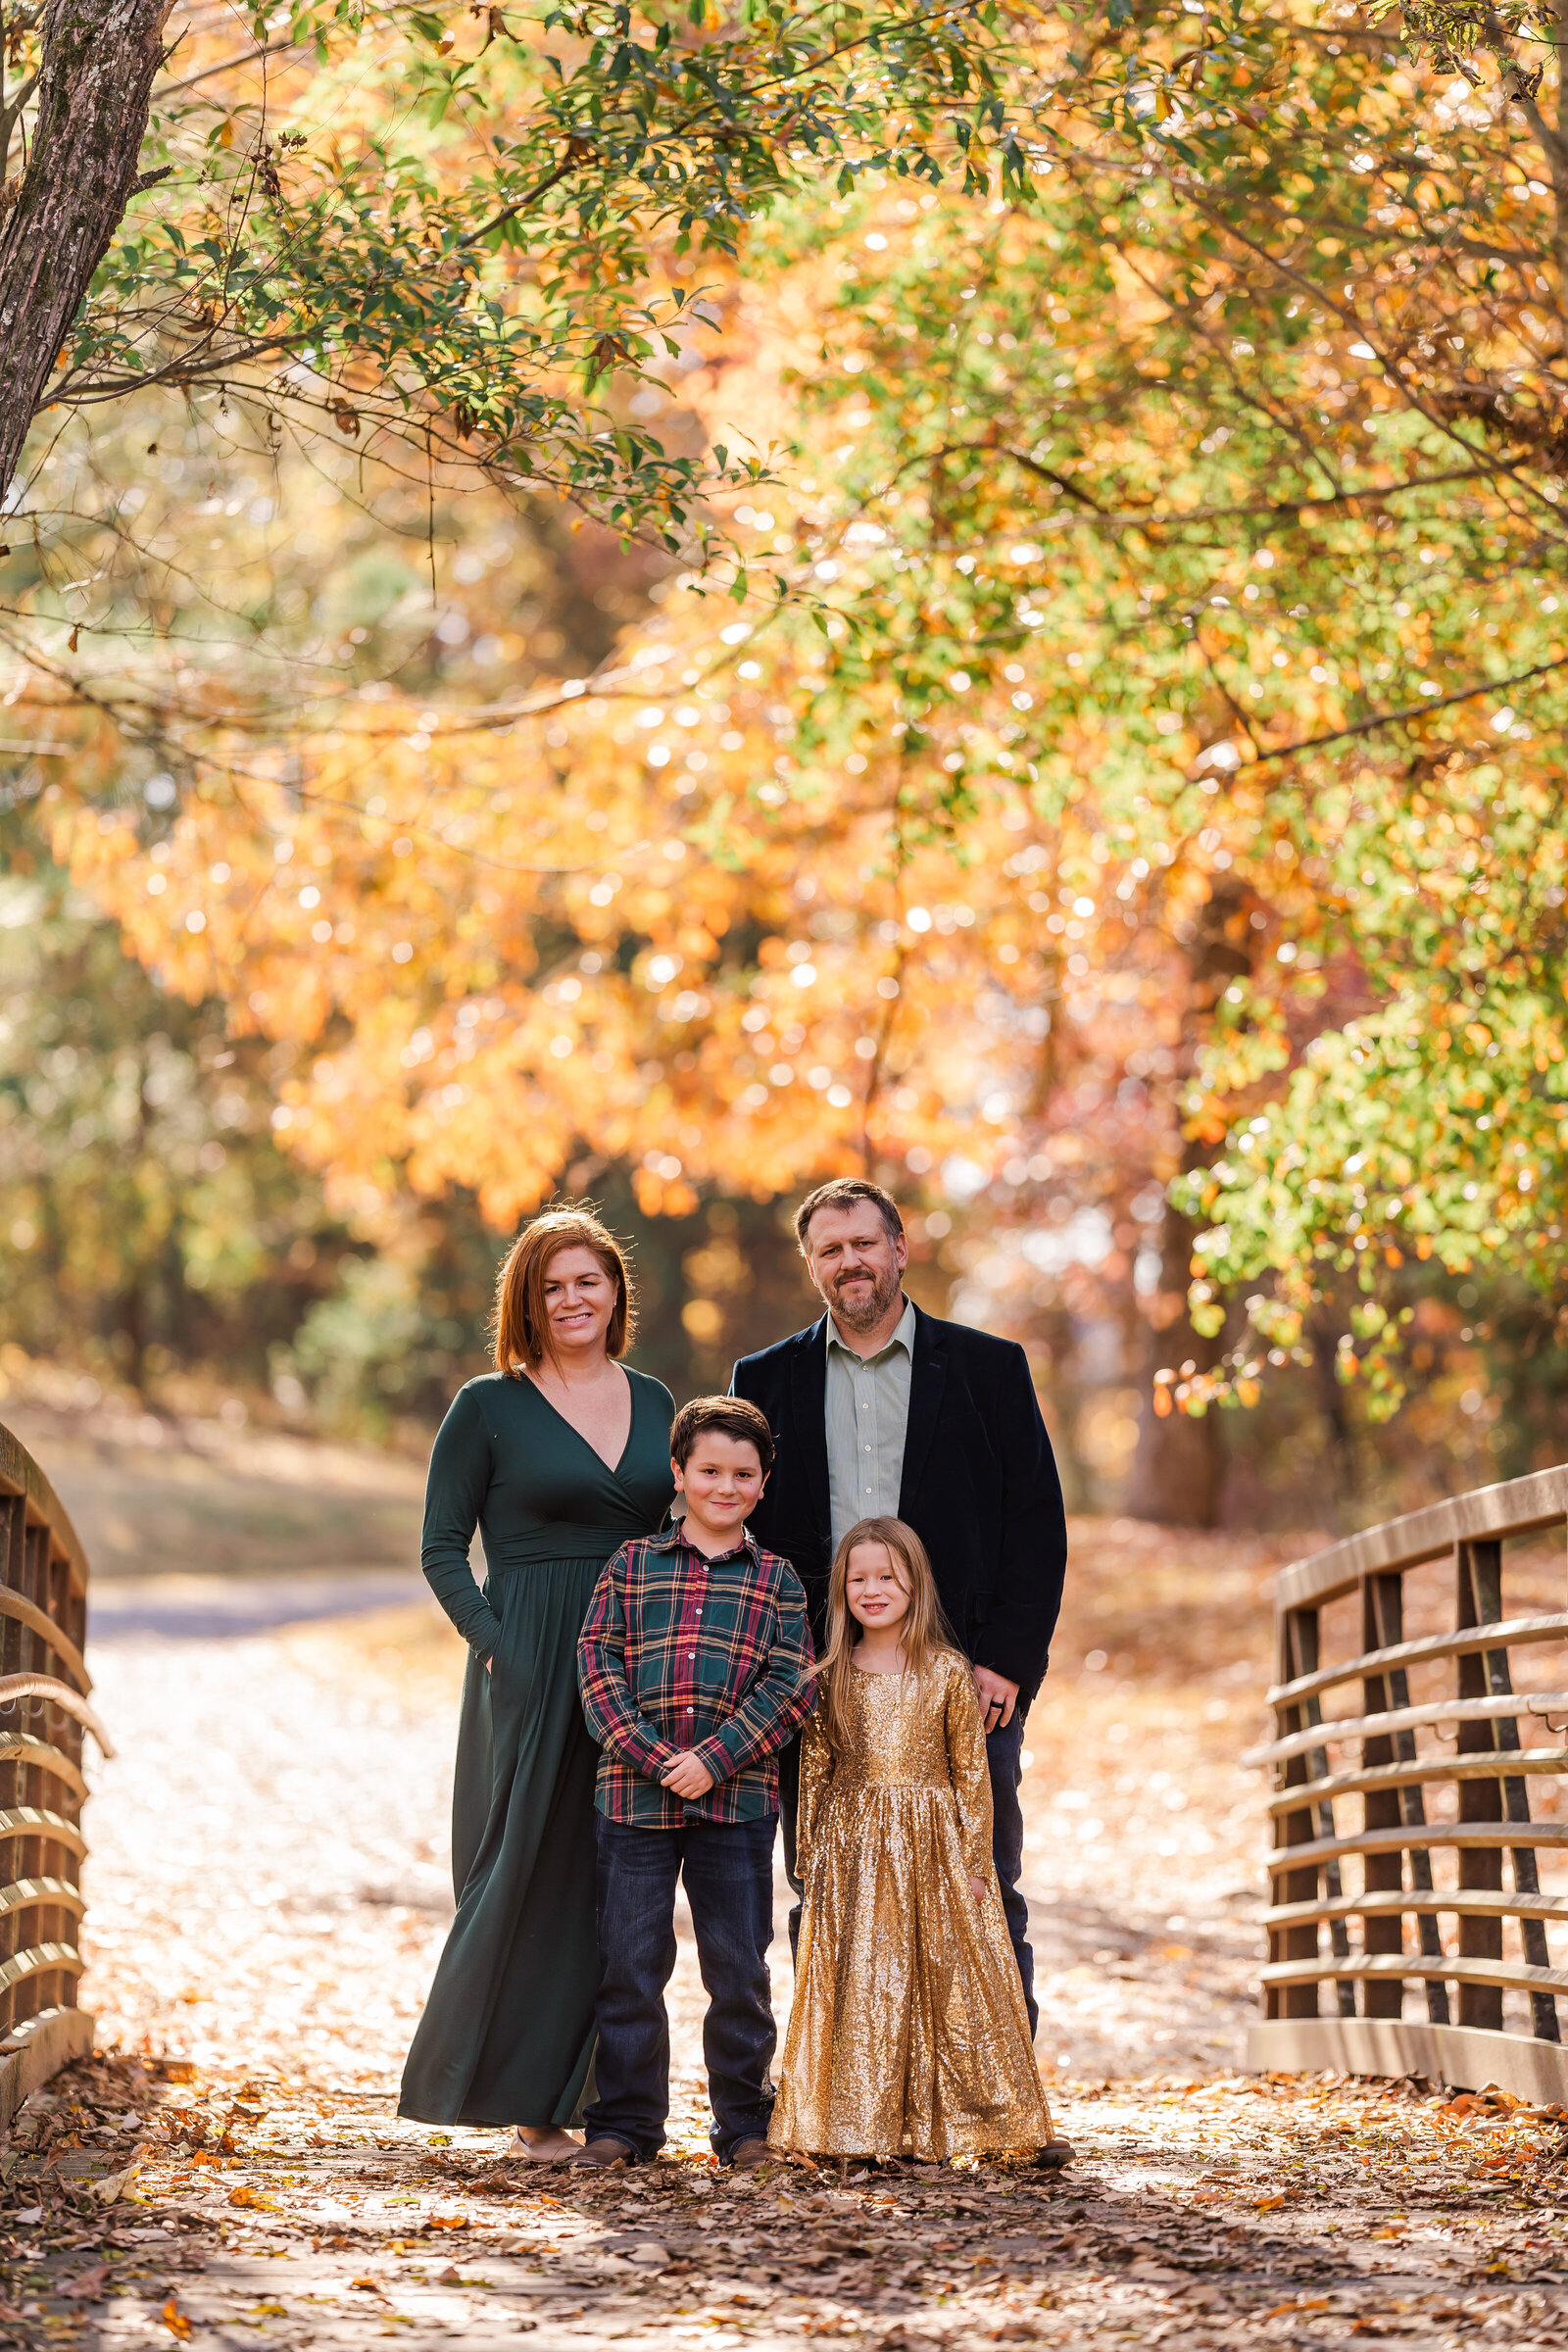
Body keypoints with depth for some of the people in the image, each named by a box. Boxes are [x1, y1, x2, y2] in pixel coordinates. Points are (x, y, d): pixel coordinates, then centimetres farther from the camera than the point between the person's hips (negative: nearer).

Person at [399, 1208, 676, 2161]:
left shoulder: (654, 1401, 12)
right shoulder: (489, 1407, -1)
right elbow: (442, 1547, -1)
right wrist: (494, 1643, -14)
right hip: (531, 1665, -4)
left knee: (614, 1882, 5)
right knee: (531, 1864, -5)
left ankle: (569, 2092, 13)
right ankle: (525, 2104, 3)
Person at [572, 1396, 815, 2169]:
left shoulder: (776, 1578, 7)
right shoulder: (631, 1566, 8)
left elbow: (790, 1685, 0)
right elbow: (599, 1665, 0)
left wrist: (716, 1759, -12)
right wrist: (651, 1756, -12)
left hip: (738, 1798, 0)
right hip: (635, 1794, 0)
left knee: (739, 1969, 4)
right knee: (630, 1963, 3)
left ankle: (744, 2120, 16)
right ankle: (626, 2120, 12)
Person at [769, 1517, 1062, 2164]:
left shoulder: (948, 1672, -1)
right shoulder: (829, 1678, 4)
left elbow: (972, 1771, 0)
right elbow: (815, 1773, 8)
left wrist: (973, 1861, -4)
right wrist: (811, 1861, 4)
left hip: (932, 1847, -1)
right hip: (853, 1855, 1)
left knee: (950, 1980, -1)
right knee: (857, 1986, 1)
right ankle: (859, 2126, 7)